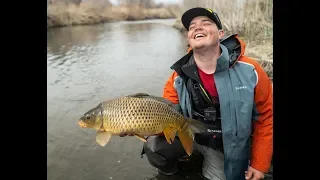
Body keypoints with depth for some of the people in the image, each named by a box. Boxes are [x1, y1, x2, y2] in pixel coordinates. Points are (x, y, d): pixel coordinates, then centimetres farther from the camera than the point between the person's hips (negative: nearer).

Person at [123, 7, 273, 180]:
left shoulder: (249, 70, -18)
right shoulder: (178, 77, -14)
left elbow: (266, 118, -8)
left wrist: (259, 164, -5)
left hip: (224, 146, 0)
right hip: (188, 135, 1)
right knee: (153, 147, -22)